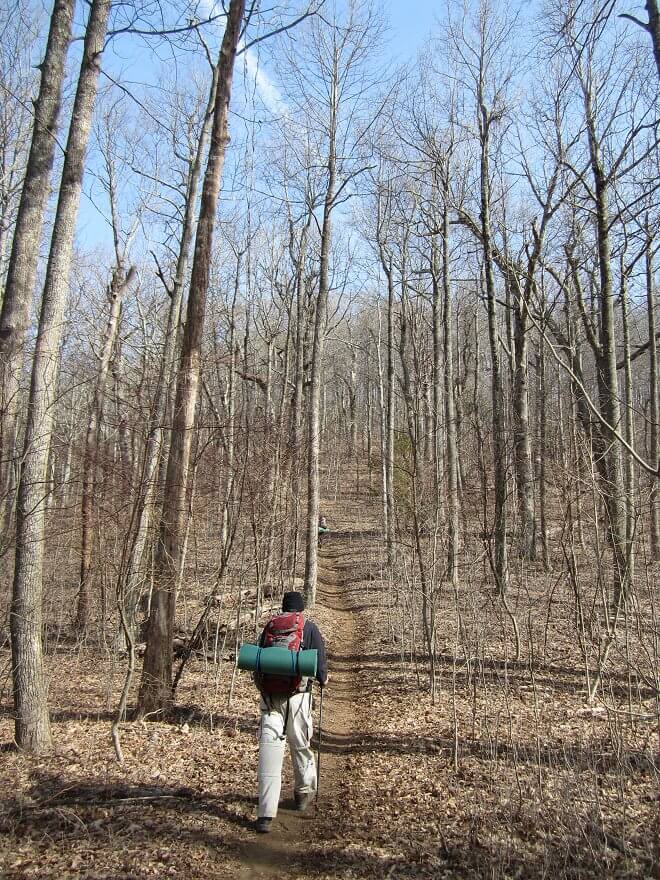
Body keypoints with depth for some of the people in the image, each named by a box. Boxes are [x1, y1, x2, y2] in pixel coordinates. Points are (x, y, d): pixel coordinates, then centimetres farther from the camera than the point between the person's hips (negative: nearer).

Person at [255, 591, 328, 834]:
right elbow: (320, 659, -1)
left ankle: (266, 814, -7)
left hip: (269, 695, 1)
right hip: (297, 695, -1)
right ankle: (304, 792, 37)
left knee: (269, 748, -2)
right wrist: (323, 679, 20)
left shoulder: (269, 627, 10)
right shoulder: (309, 628, 2)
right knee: (301, 745, 17)